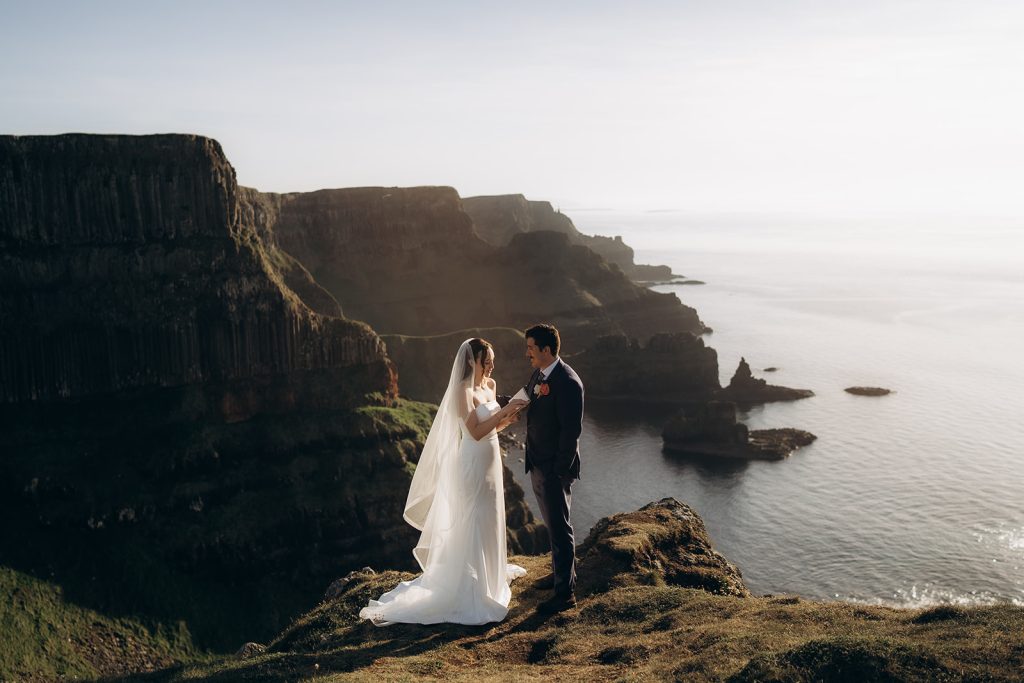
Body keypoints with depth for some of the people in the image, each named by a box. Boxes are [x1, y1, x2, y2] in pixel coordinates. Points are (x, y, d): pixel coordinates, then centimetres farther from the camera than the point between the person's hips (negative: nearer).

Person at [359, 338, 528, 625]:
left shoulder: (490, 386, 7)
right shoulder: (463, 391, -18)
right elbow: (475, 432, -24)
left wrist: (507, 417, -7)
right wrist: (504, 411, -24)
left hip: (490, 464, 8)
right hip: (473, 466, -8)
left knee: (489, 521, 21)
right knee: (472, 527, -1)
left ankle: (490, 572, 40)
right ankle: (469, 592, 9)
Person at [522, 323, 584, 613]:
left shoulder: (567, 382, -22)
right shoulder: (538, 374, 6)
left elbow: (571, 430, -22)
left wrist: (560, 471, -20)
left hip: (555, 468, -9)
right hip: (537, 464, 9)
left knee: (559, 527, -1)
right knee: (553, 523, 22)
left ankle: (565, 592, 9)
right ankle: (562, 572, 39)